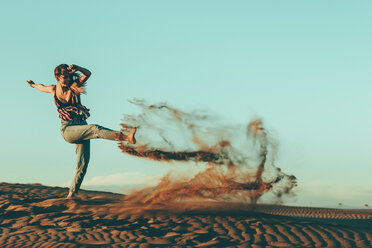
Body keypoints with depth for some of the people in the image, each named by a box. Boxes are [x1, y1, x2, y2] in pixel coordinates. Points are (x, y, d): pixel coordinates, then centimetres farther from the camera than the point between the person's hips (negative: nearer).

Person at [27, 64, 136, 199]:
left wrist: (76, 68, -27)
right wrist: (33, 85, 49)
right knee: (95, 129, -31)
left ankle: (72, 193, 4)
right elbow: (42, 87, 31)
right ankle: (126, 137, -46)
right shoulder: (53, 89, 7)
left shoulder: (73, 86, 5)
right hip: (67, 129, -3)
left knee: (82, 164, -4)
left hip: (81, 128, 3)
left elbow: (87, 74, -10)